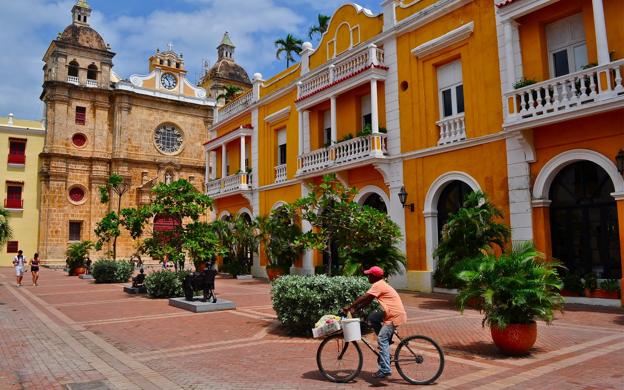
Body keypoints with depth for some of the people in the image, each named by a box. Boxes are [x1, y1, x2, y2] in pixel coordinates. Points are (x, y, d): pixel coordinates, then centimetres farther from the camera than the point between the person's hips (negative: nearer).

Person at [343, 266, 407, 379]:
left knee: (382, 339, -13)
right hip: (392, 314, 10)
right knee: (372, 318, 11)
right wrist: (355, 309, 7)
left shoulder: (378, 285, -14)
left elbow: (364, 298, -20)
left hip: (395, 316, -10)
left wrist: (349, 307, -14)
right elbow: (367, 301, 15)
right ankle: (387, 341, 14)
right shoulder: (380, 285, 16)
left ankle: (385, 369, -13)